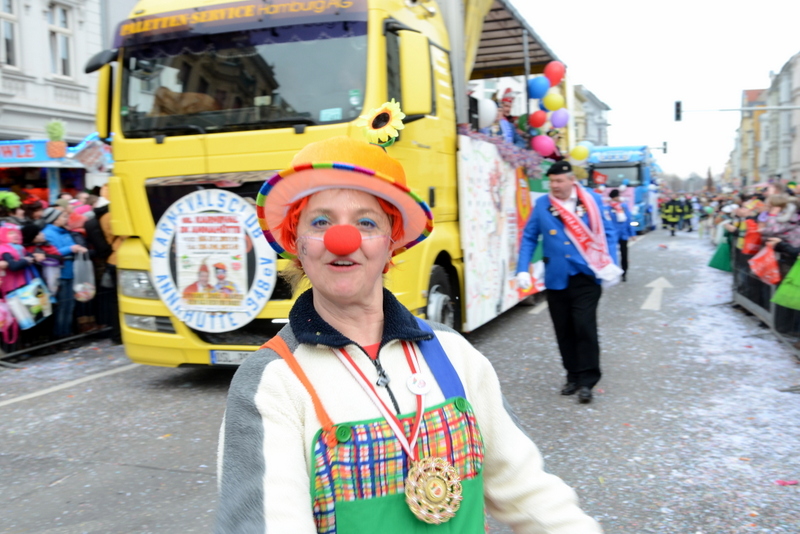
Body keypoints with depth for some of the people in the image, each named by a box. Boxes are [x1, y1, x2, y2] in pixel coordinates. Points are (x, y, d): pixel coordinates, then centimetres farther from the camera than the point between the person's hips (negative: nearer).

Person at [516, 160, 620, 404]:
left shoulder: (592, 200, -1)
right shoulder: (542, 204, 3)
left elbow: (607, 234, 2)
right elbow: (529, 237, 6)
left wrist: (610, 264, -9)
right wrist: (522, 270, -2)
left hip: (586, 277, -2)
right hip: (556, 278, 3)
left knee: (585, 326, -7)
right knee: (564, 329, 10)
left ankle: (587, 381, 3)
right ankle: (573, 376, 24)